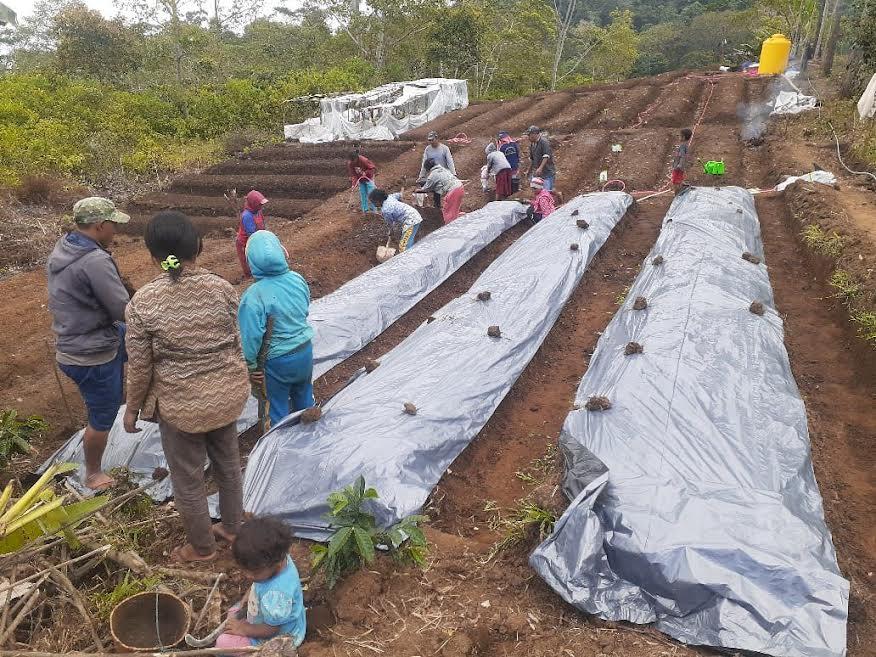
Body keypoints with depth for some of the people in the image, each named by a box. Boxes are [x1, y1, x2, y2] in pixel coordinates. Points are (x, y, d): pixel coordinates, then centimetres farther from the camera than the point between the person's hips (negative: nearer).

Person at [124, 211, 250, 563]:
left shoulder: (142, 302, -18)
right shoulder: (222, 288, -11)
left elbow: (140, 367, -11)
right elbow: (234, 344, -1)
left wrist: (132, 408, 6)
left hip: (181, 404, -3)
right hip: (227, 393, 3)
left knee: (187, 479, 18)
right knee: (228, 462, 25)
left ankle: (202, 547, 38)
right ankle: (232, 526, 45)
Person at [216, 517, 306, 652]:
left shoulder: (277, 593, -43)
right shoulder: (276, 559, -19)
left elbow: (270, 630, -27)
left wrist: (244, 629, -16)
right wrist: (249, 594, -5)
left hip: (278, 637, -9)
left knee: (223, 644, -12)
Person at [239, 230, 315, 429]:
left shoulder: (253, 295, -26)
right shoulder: (297, 279, -10)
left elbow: (251, 336, -22)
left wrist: (252, 365, -8)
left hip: (277, 361, -6)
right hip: (305, 351, 6)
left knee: (278, 408, 16)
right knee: (304, 399, 27)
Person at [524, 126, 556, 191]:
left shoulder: (544, 141, -12)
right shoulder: (532, 144, 14)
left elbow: (546, 157, -20)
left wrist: (540, 168, -28)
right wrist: (530, 171, 24)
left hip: (547, 173, -8)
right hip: (537, 173, 8)